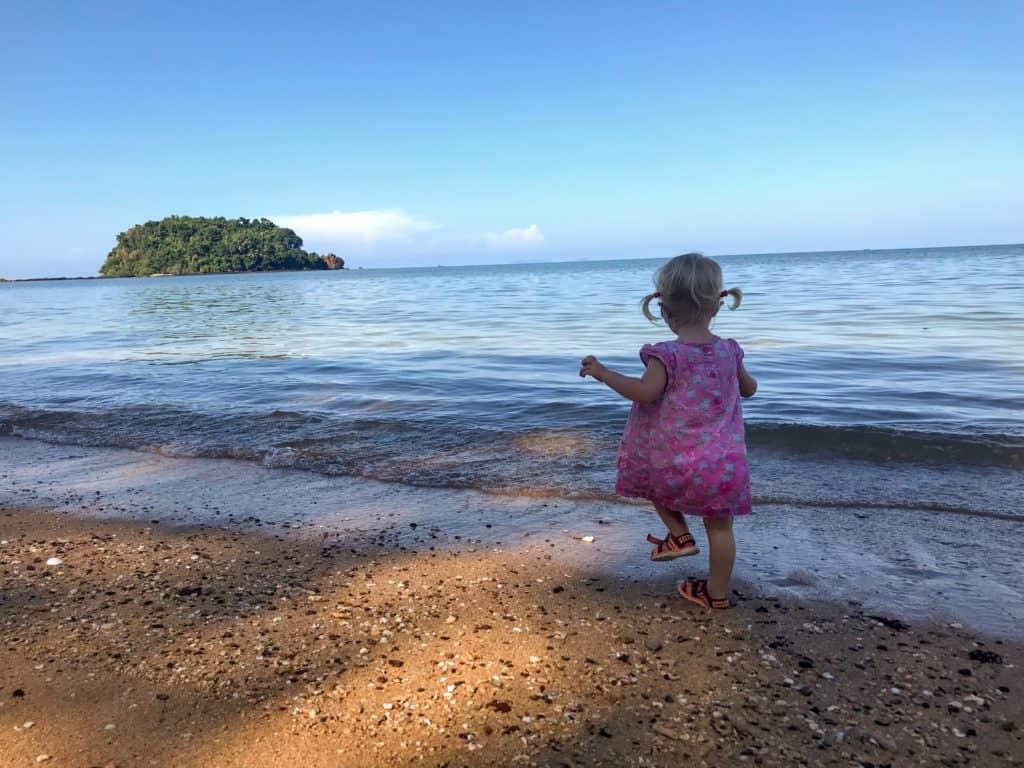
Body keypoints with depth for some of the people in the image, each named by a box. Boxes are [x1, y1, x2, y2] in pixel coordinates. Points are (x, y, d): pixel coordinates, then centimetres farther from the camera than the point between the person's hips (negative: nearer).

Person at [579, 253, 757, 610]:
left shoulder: (667, 354, -16)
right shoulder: (729, 350, 1)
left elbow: (645, 392, -25)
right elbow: (749, 389, 15)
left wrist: (602, 372, -17)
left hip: (674, 460, -4)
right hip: (723, 462, 4)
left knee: (652, 473, 30)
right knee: (720, 527, 14)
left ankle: (680, 535, 21)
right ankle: (717, 592, 26)